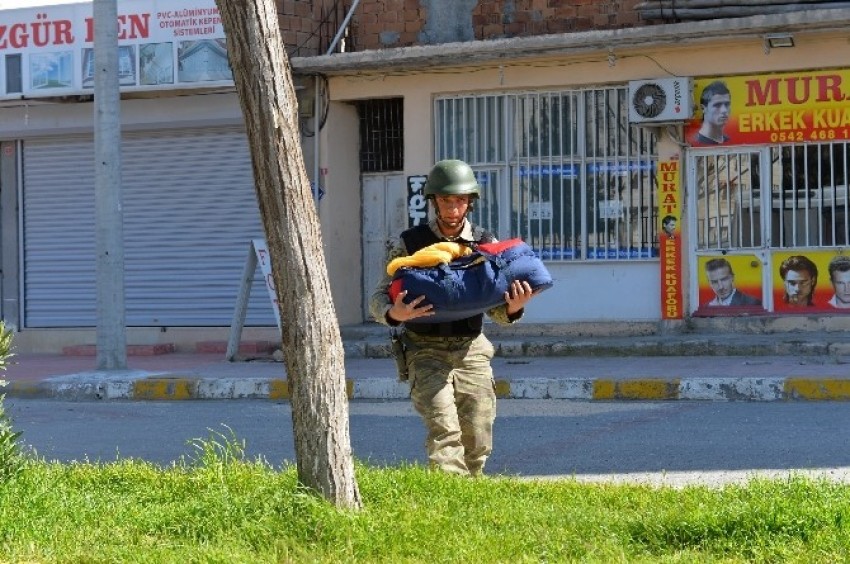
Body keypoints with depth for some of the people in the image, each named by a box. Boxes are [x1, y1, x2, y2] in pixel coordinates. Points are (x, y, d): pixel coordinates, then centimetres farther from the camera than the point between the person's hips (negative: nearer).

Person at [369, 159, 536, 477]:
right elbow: (378, 300, -1)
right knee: (444, 430, -18)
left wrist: (513, 308, -16)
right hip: (426, 351, -2)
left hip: (471, 350, 2)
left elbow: (497, 311, 8)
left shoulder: (485, 244, 5)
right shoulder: (410, 244, -1)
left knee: (478, 441, -1)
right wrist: (395, 313, -25)